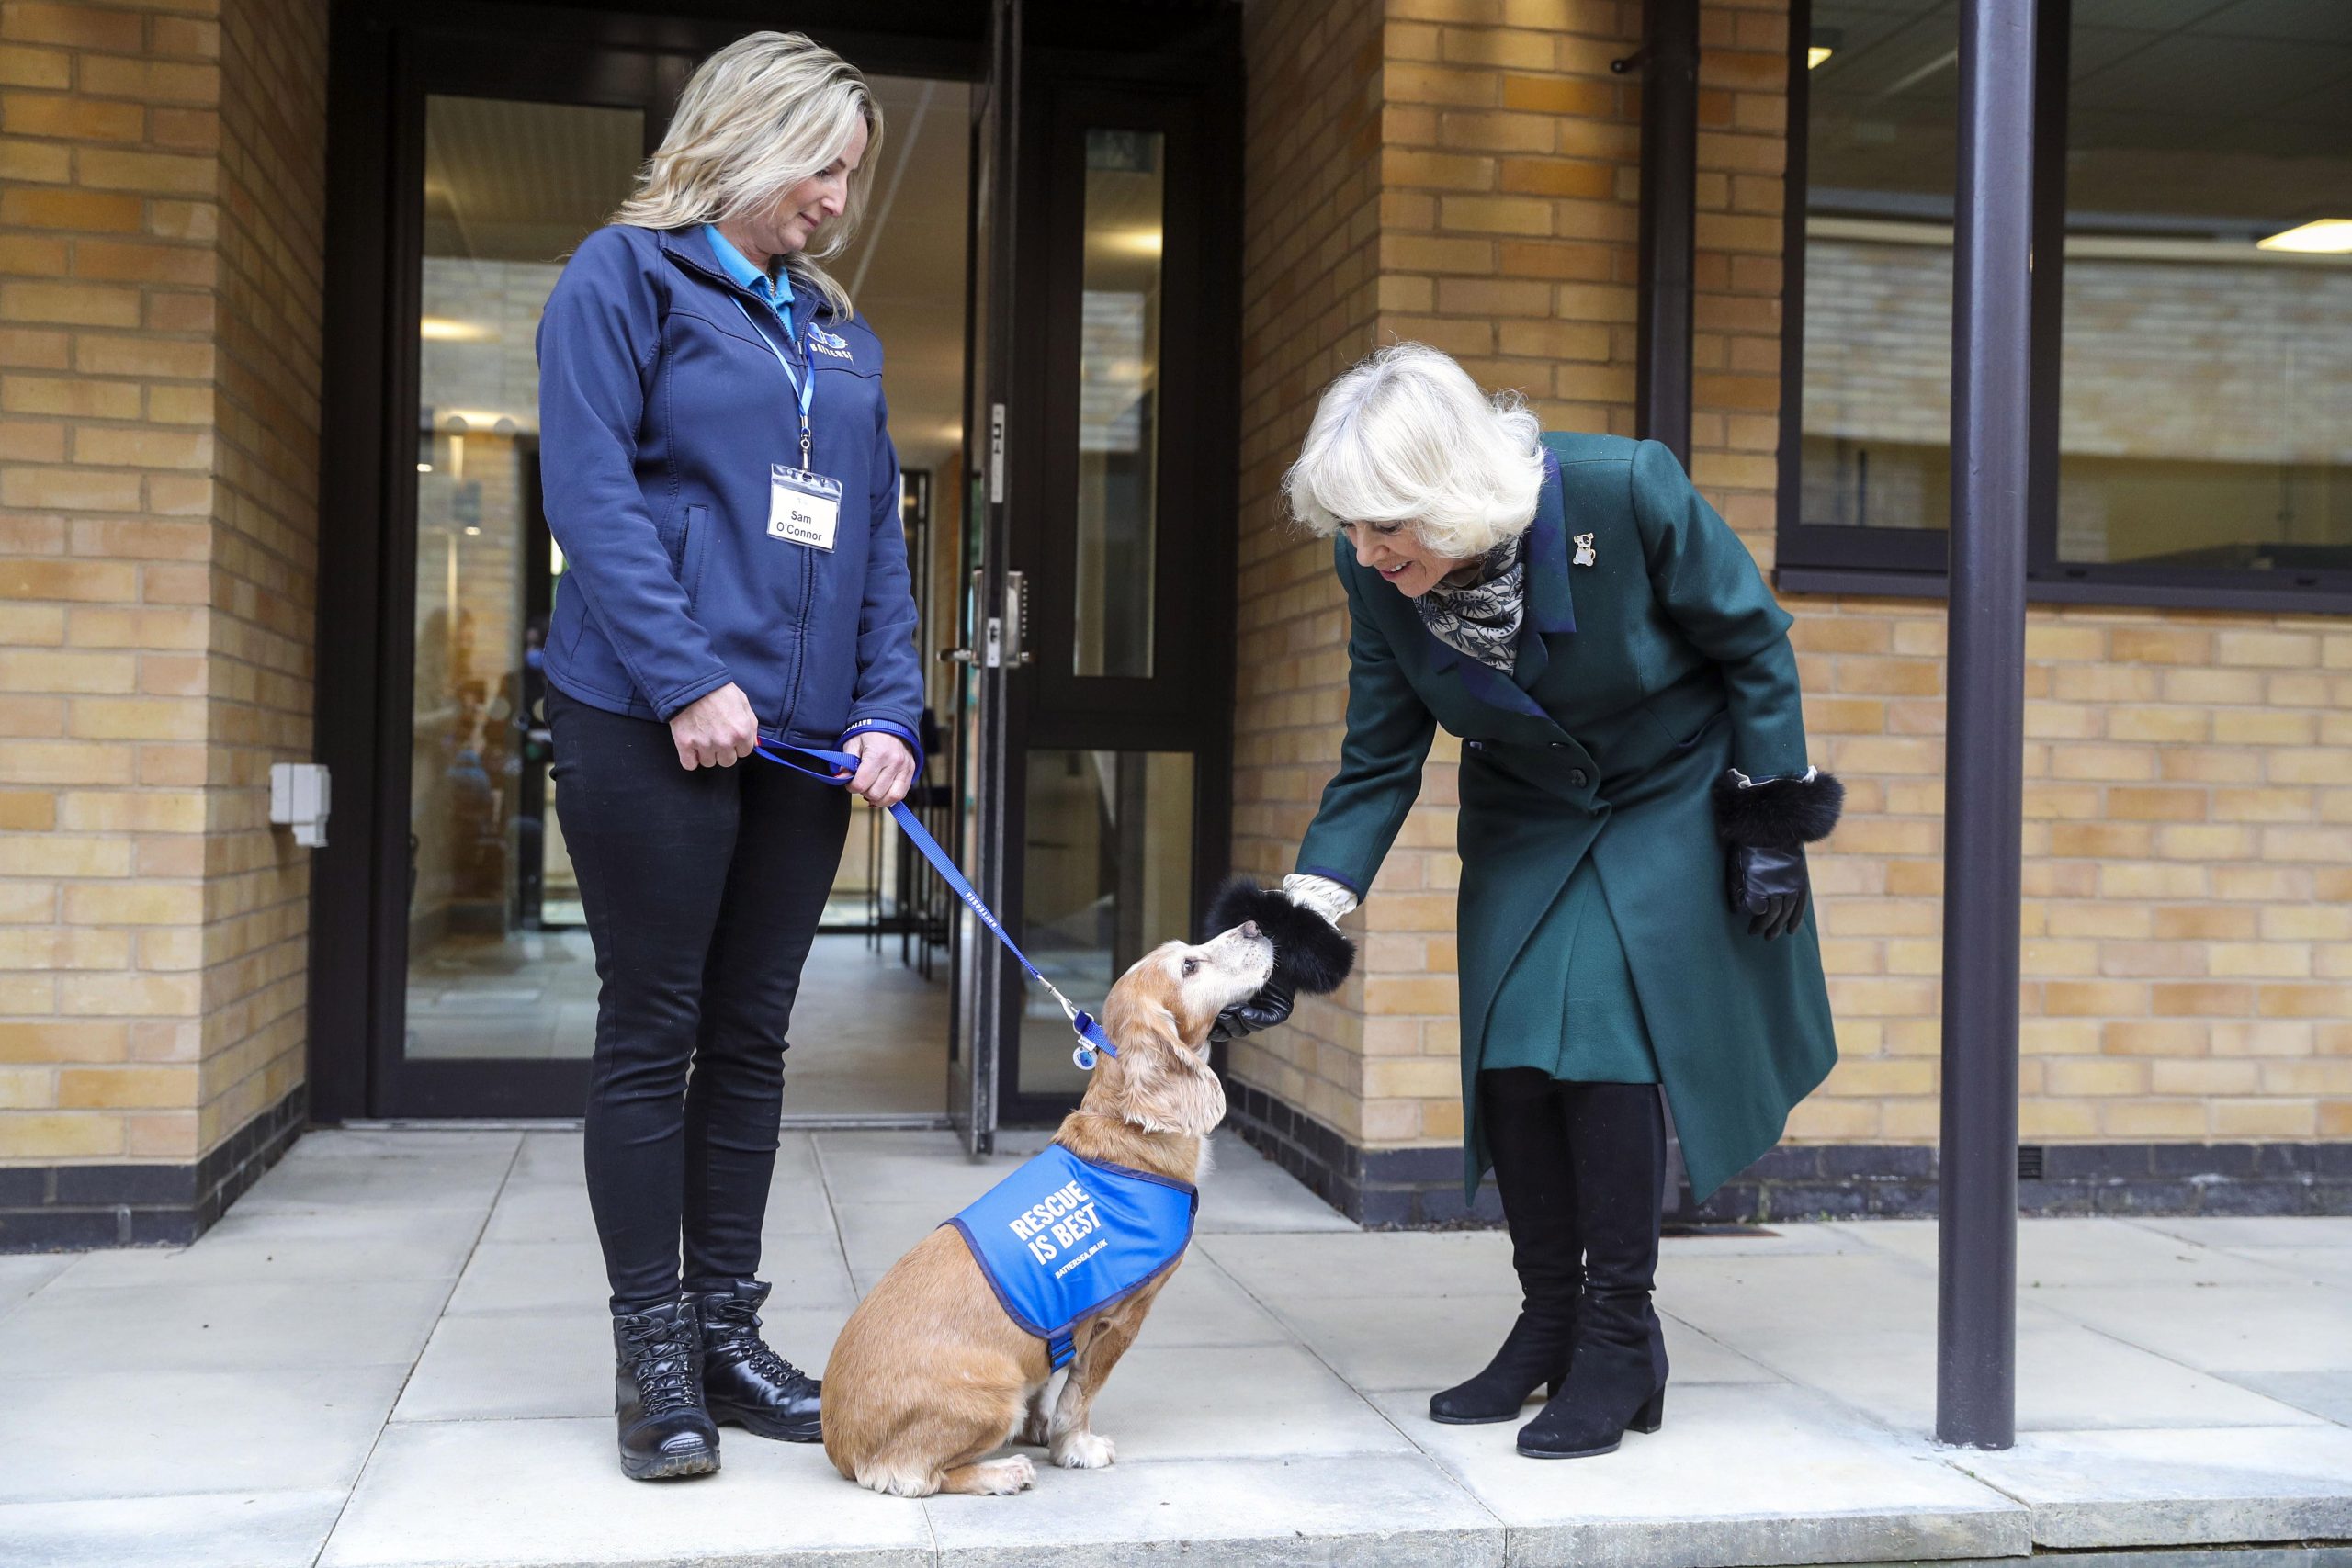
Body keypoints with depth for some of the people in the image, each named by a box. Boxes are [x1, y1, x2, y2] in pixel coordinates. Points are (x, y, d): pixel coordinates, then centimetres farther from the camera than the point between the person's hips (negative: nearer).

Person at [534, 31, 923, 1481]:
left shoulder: (839, 328, 18)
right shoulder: (626, 276, 0)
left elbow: (878, 536, 15)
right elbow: (591, 491, -10)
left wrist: (889, 713, 2)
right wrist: (687, 679, -18)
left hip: (805, 733, 6)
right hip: (655, 722, -6)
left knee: (752, 1036, 10)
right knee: (653, 1032, 1)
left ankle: (728, 1330, 19)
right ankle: (654, 1355, 10)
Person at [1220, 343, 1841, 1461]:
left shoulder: (1625, 492, -30)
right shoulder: (1378, 575, -18)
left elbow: (1754, 643, -14)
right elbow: (1377, 767, -9)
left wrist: (1769, 827, -11)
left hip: (1668, 805, -4)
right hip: (1525, 820, 4)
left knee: (1605, 1036, -15)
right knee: (1508, 1054, -3)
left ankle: (1620, 1338, -2)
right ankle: (1548, 1326, 14)